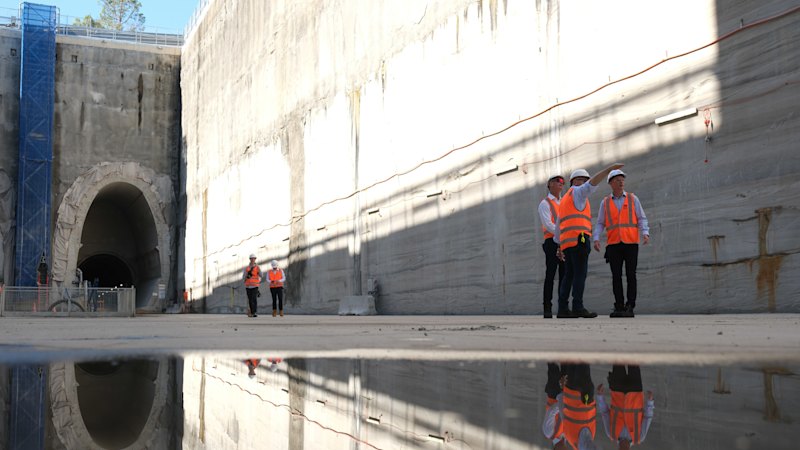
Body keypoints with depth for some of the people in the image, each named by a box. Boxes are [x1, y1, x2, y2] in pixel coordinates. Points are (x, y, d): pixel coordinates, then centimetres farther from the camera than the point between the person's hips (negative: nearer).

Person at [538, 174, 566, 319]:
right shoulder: (545, 203, 2)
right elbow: (548, 225, -10)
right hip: (552, 242, -6)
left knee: (564, 275, 3)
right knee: (550, 275, -8)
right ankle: (547, 308, -8)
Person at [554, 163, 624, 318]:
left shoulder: (564, 200, 29)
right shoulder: (576, 192, 4)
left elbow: (559, 226, 29)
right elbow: (593, 182, -15)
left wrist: (559, 247, 29)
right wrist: (610, 168, -19)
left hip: (567, 242, 9)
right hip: (579, 239, -9)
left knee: (569, 275, 6)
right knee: (580, 274, -11)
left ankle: (562, 309, 1)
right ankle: (578, 308, -16)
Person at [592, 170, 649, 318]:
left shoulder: (633, 199, 8)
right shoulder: (605, 203, 11)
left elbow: (642, 219, 4)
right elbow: (600, 224, 11)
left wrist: (645, 233, -14)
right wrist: (596, 239, -6)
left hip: (631, 243, -1)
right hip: (613, 244, 1)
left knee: (630, 275, -7)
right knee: (616, 276, -2)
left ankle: (630, 307, -4)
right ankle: (619, 308, 2)